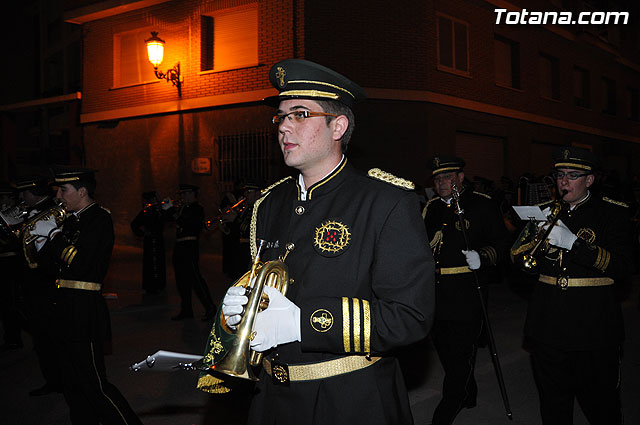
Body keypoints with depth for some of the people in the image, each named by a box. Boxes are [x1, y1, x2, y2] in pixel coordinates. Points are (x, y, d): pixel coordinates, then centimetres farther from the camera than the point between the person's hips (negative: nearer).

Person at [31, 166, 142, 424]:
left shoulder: (99, 219, -12)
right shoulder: (72, 220, 14)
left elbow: (79, 264, -23)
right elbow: (56, 265, 14)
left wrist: (53, 234, -13)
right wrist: (40, 240, -1)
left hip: (84, 313, -9)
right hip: (67, 314, 9)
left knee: (95, 386, -7)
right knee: (73, 388, 16)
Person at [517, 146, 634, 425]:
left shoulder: (613, 213, -1)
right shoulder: (546, 211, 10)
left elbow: (623, 266, -14)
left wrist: (573, 242, -23)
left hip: (593, 326, -3)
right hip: (548, 326, 3)